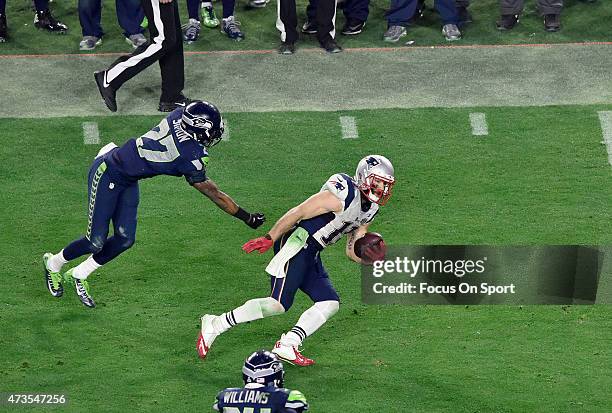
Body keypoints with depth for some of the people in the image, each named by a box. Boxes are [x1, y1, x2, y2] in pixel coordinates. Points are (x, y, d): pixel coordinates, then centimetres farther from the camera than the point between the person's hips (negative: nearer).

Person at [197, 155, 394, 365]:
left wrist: (367, 255, -5)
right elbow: (298, 213, -14)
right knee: (279, 303, -16)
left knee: (330, 304, 0)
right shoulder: (343, 196, -16)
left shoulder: (368, 211, 14)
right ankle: (215, 325, -7)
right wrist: (270, 238, -12)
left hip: (311, 255, 10)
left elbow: (352, 251, 18)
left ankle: (286, 346, -3)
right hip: (296, 245, -10)